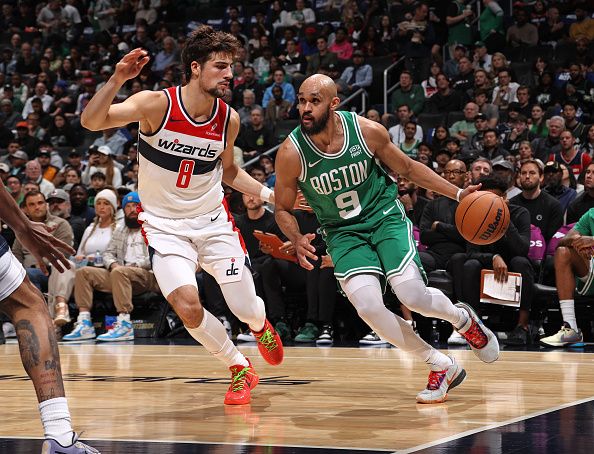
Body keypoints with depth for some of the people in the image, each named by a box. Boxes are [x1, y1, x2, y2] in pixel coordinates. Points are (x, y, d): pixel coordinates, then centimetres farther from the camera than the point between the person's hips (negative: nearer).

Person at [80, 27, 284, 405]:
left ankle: (260, 325, 44)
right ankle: (240, 370, 4)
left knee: (247, 310, 3)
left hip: (213, 221, 3)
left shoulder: (229, 119, -4)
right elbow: (91, 122, -28)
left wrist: (269, 195, 5)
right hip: (165, 226, -3)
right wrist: (117, 80, -42)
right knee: (188, 307, -22)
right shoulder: (157, 104, -17)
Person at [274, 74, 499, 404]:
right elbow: (283, 209, -2)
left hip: (385, 216, 0)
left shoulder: (368, 131, -15)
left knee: (413, 297, -20)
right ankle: (441, 366, -3)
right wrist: (298, 241, -22)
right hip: (343, 232, 1)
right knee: (368, 306, -23)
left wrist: (458, 194, 0)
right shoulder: (291, 153, -17)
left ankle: (463, 319, 18)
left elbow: (407, 168, 4)